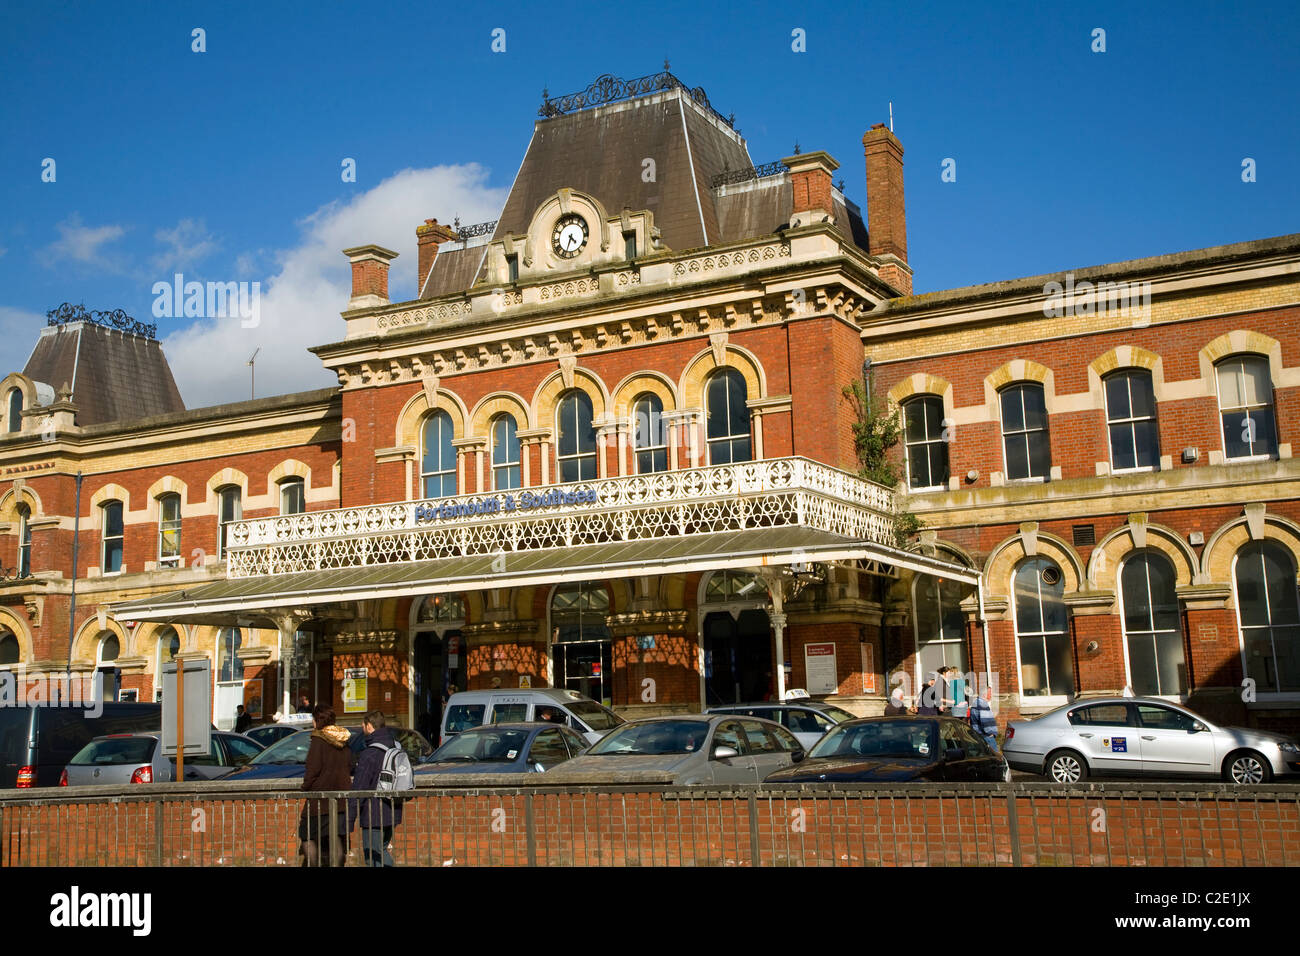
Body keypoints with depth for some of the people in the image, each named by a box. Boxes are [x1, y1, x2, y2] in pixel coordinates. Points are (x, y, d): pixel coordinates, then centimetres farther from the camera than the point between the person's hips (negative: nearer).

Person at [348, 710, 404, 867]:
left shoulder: (369, 755, -18)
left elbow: (359, 790, -17)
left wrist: (349, 820, -13)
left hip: (373, 816, -8)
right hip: (392, 814, 8)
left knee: (373, 857, 1)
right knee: (382, 850, 21)